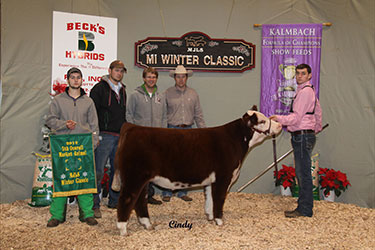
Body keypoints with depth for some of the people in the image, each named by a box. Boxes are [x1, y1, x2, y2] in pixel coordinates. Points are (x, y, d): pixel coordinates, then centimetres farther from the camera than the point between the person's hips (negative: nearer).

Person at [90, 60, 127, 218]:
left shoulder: (122, 90, 18)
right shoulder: (100, 88, -4)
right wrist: (96, 134, -14)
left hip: (120, 136, 7)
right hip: (104, 135, -7)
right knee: (99, 171, -8)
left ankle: (115, 201, 23)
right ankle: (94, 205, -1)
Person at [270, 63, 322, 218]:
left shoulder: (305, 91, -12)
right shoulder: (309, 90, 20)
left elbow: (296, 117, -17)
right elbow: (318, 111, 29)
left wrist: (279, 119, -9)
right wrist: (317, 128, 36)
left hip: (303, 136, -11)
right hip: (304, 136, 11)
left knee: (303, 174, -6)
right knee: (302, 173, 13)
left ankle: (305, 210, 0)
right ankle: (304, 206, 19)